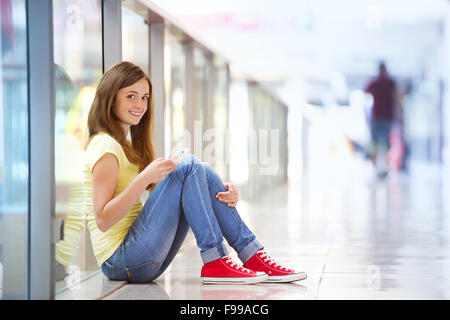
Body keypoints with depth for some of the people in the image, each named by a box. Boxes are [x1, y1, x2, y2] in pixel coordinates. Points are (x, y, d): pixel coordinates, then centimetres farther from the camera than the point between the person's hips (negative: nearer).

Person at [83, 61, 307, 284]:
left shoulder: (129, 145, 20)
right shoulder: (106, 146, -9)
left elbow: (171, 196, 15)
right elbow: (103, 220, -19)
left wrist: (222, 194, -1)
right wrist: (144, 178, -27)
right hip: (119, 261, -9)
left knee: (202, 172, 0)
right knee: (188, 166, -17)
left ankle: (253, 255, -5)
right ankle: (215, 262, -19)